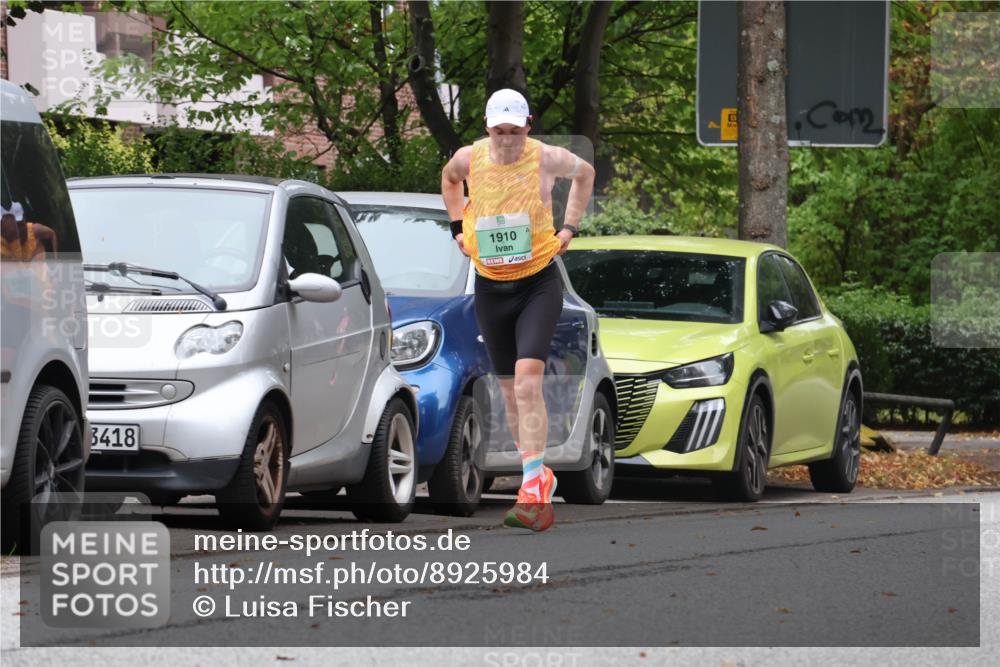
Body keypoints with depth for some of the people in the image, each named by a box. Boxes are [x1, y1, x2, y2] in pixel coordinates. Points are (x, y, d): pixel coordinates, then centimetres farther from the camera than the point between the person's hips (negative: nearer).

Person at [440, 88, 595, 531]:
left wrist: (569, 228, 6)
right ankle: (540, 478, 24)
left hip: (539, 283, -4)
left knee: (528, 380, -20)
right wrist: (458, 227, 13)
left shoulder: (546, 158, -11)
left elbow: (584, 173, 12)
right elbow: (449, 178, 22)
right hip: (490, 287, 4)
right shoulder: (468, 159, -5)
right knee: (509, 390, 9)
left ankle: (532, 490, -24)